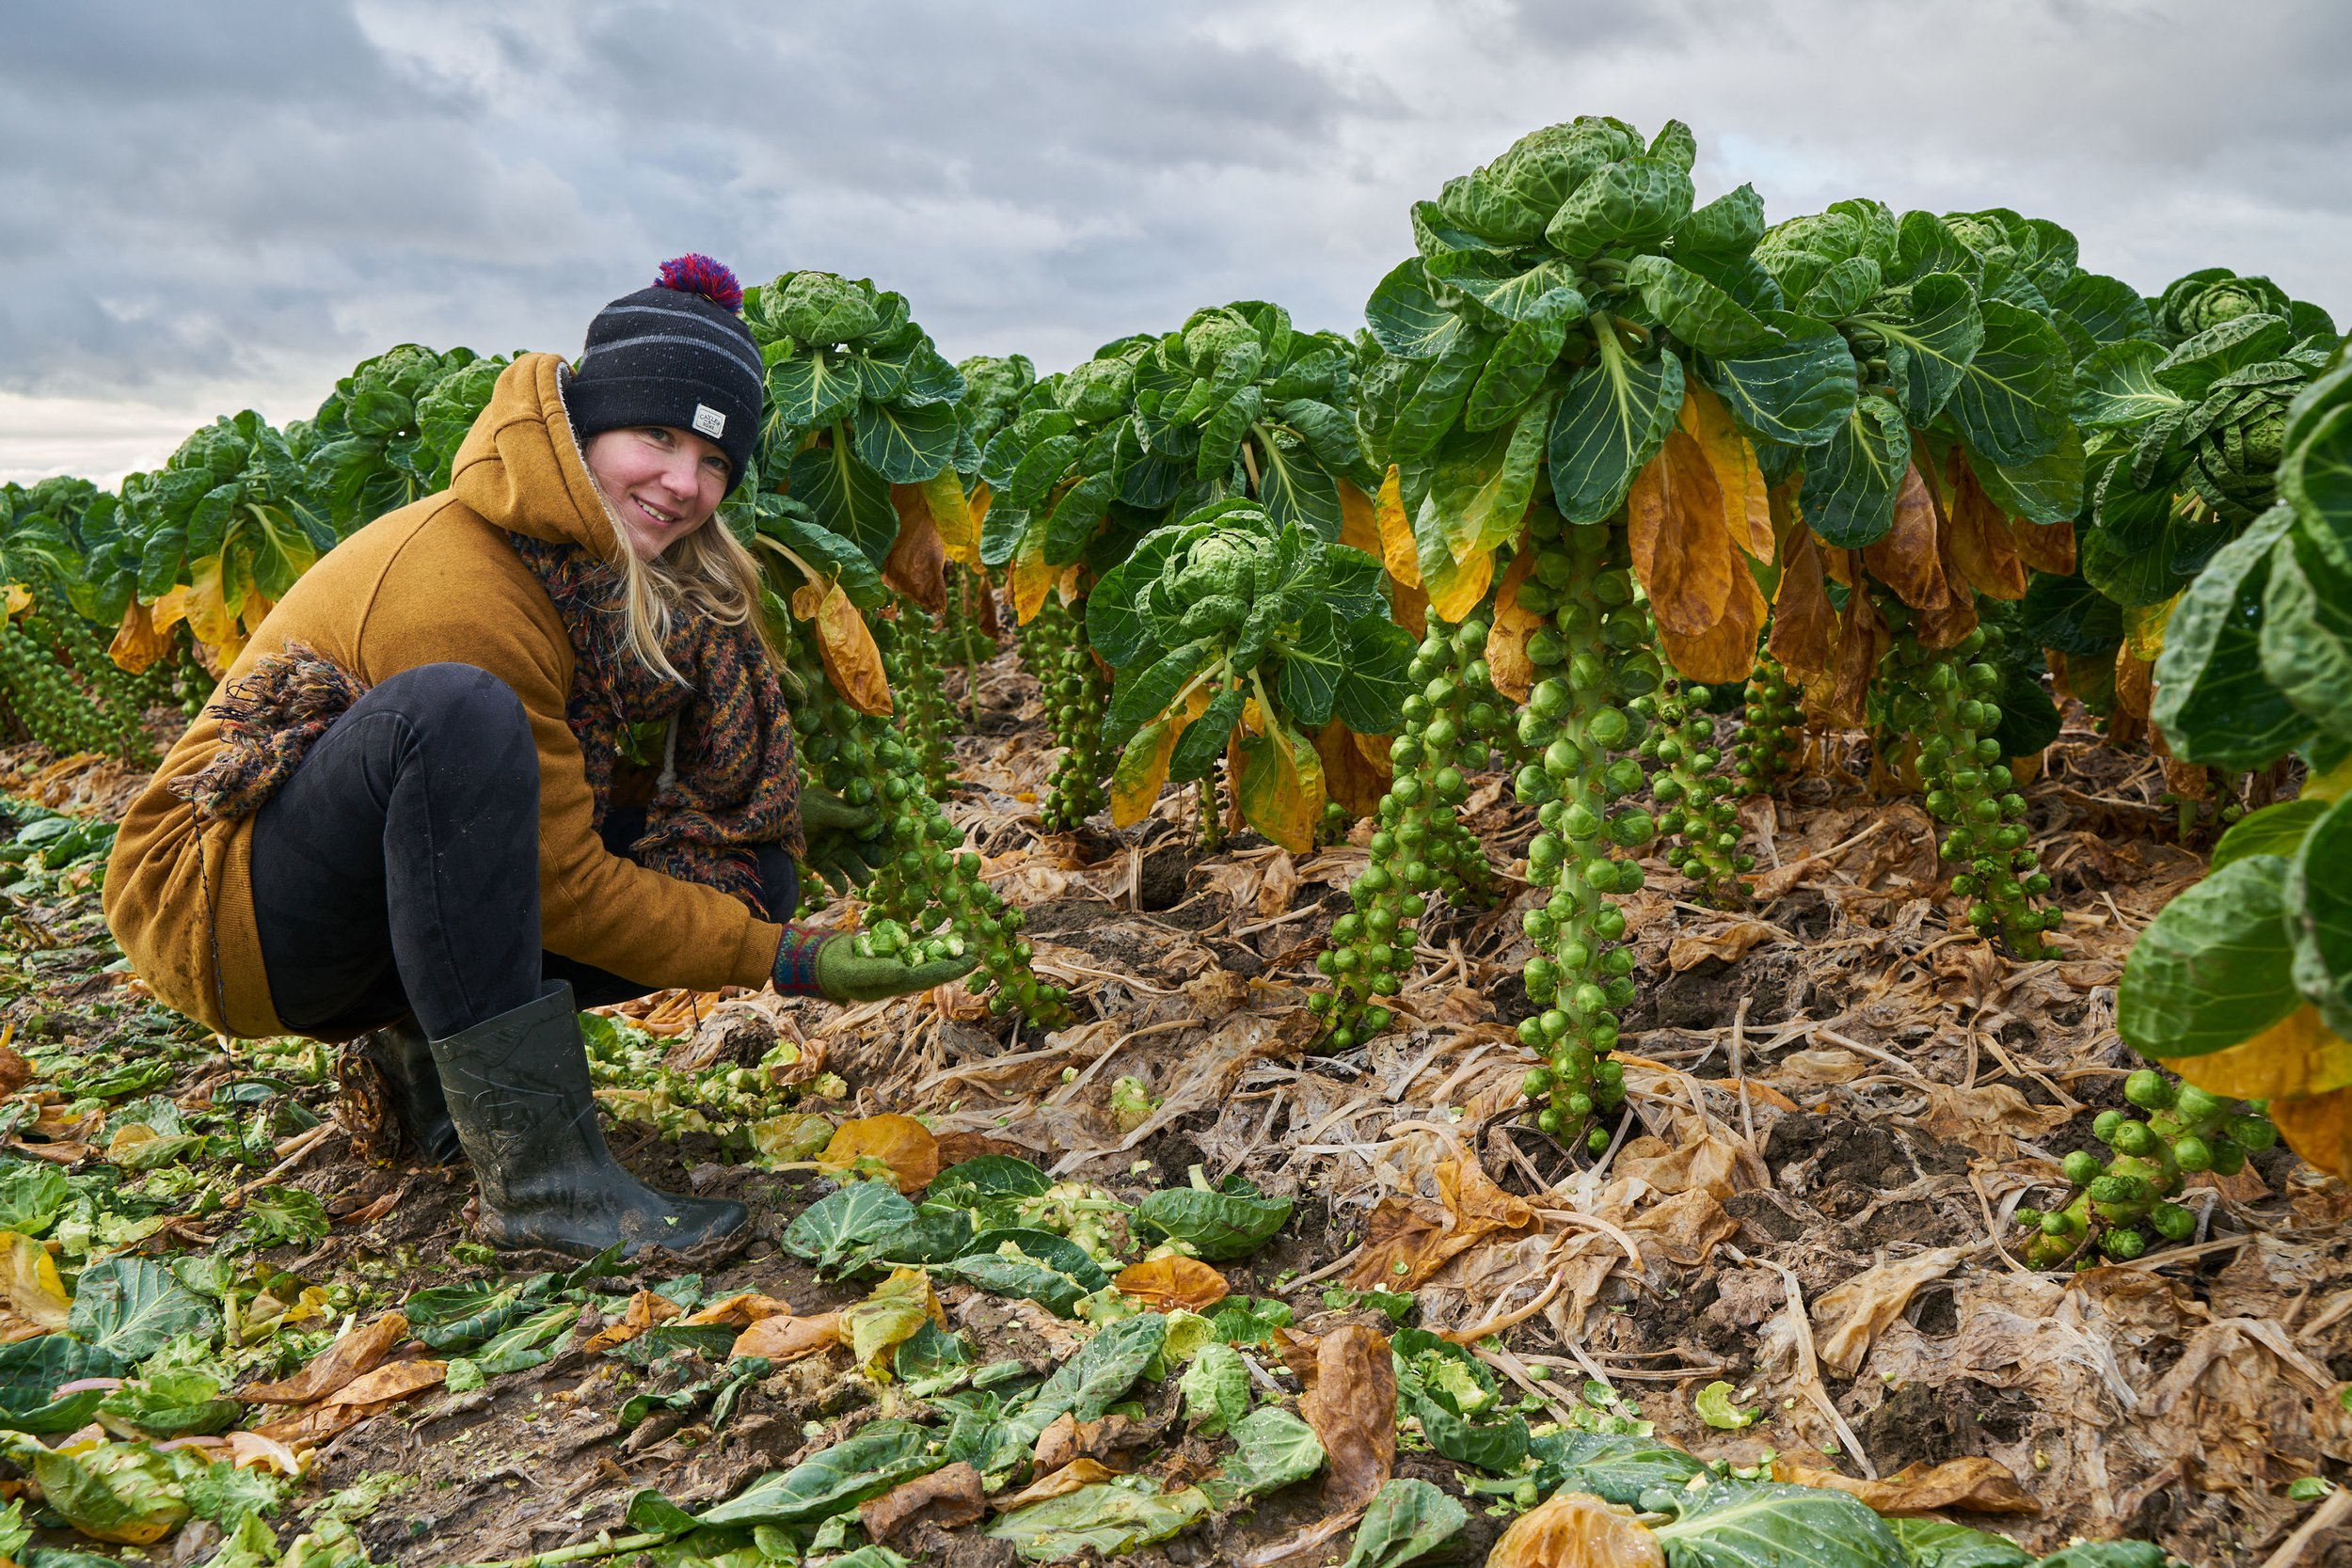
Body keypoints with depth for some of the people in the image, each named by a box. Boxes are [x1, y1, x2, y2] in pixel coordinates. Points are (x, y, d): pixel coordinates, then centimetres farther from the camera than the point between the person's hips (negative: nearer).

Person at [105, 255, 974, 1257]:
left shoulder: (609, 556, -2)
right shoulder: (458, 589, -26)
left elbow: (579, 772, 5)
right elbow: (566, 888, -24)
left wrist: (775, 814, -9)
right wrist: (787, 962, -21)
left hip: (398, 926, 8)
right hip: (223, 903, -8)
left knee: (748, 869, -7)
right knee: (456, 714, -38)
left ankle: (425, 1045, 5)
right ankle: (537, 1176, -35)